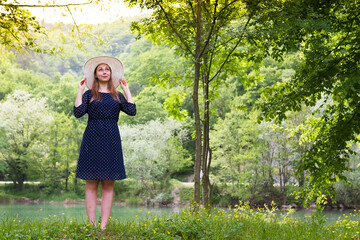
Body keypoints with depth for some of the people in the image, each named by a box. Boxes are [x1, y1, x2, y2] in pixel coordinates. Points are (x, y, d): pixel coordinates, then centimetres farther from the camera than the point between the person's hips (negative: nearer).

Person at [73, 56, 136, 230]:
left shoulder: (117, 95, 15)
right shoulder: (89, 94, 8)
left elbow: (132, 111, 1)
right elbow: (78, 112, -6)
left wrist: (126, 90, 8)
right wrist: (80, 90, -2)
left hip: (111, 140, 2)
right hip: (93, 139, -2)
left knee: (108, 185, 0)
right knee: (91, 184, -3)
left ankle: (104, 225, 1)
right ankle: (92, 224, -1)